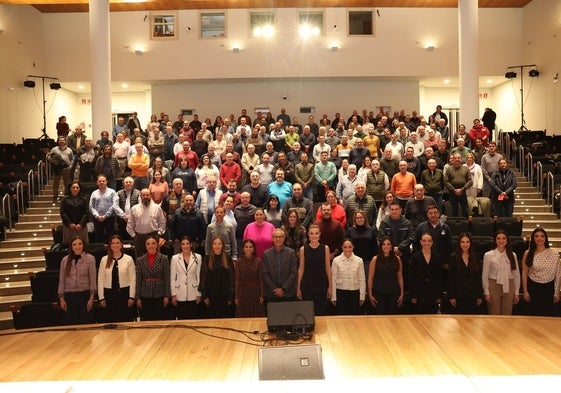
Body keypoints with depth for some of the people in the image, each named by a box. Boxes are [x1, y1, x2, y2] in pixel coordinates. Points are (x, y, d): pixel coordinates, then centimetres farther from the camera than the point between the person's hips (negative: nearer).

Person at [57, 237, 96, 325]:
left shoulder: (90, 258, -2)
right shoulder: (65, 260, 5)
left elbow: (92, 279, -2)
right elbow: (61, 280, 9)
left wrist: (91, 298, -6)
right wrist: (61, 298, 5)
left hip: (84, 295, -2)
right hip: (69, 296, 2)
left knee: (86, 323, 0)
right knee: (71, 324, 5)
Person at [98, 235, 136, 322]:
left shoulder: (128, 259, -3)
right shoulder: (104, 259, 4)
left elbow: (132, 279, -2)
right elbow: (100, 279, 5)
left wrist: (131, 297, -5)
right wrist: (101, 298, 2)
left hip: (124, 292, -2)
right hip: (109, 293, 2)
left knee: (125, 320, 3)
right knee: (111, 320, 7)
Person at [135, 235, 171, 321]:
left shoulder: (164, 259, -2)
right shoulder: (140, 260, 3)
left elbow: (167, 278, -1)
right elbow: (138, 280, 4)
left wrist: (167, 296, -5)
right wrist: (138, 298, 2)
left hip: (159, 295, -1)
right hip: (145, 296, 2)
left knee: (160, 320, 3)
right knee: (146, 320, 6)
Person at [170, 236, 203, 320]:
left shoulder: (198, 257, -1)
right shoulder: (175, 258, 0)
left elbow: (199, 276, 2)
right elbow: (172, 277, 2)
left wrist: (199, 294, 0)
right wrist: (173, 294, -1)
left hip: (193, 294, 0)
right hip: (180, 295, 0)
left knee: (194, 318, 3)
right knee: (181, 318, 6)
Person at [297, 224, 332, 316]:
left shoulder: (325, 248, 0)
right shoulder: (303, 249, -1)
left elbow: (328, 268, 3)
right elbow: (301, 269, 3)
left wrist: (330, 286, 2)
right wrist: (298, 288, 3)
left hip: (321, 285, 0)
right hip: (307, 286, 0)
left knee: (321, 313, 4)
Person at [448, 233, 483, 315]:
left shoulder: (475, 258, 8)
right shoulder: (454, 258, 0)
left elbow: (479, 278, 8)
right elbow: (450, 279, -2)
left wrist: (480, 296, 3)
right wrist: (451, 296, -7)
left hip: (473, 296, 2)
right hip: (458, 296, -2)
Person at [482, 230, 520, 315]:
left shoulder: (512, 255, 4)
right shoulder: (488, 255, -3)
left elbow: (516, 274, 8)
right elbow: (485, 275, -1)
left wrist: (516, 292, 7)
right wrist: (486, 292, -4)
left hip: (508, 288, 2)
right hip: (493, 287, -2)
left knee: (507, 315, 8)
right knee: (494, 316, 2)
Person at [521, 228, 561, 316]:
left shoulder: (553, 254, -3)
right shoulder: (528, 253, -4)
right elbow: (524, 273, 0)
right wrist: (525, 291, -2)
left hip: (548, 288, 0)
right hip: (533, 288, 0)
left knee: (548, 315, 7)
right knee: (534, 314, 8)